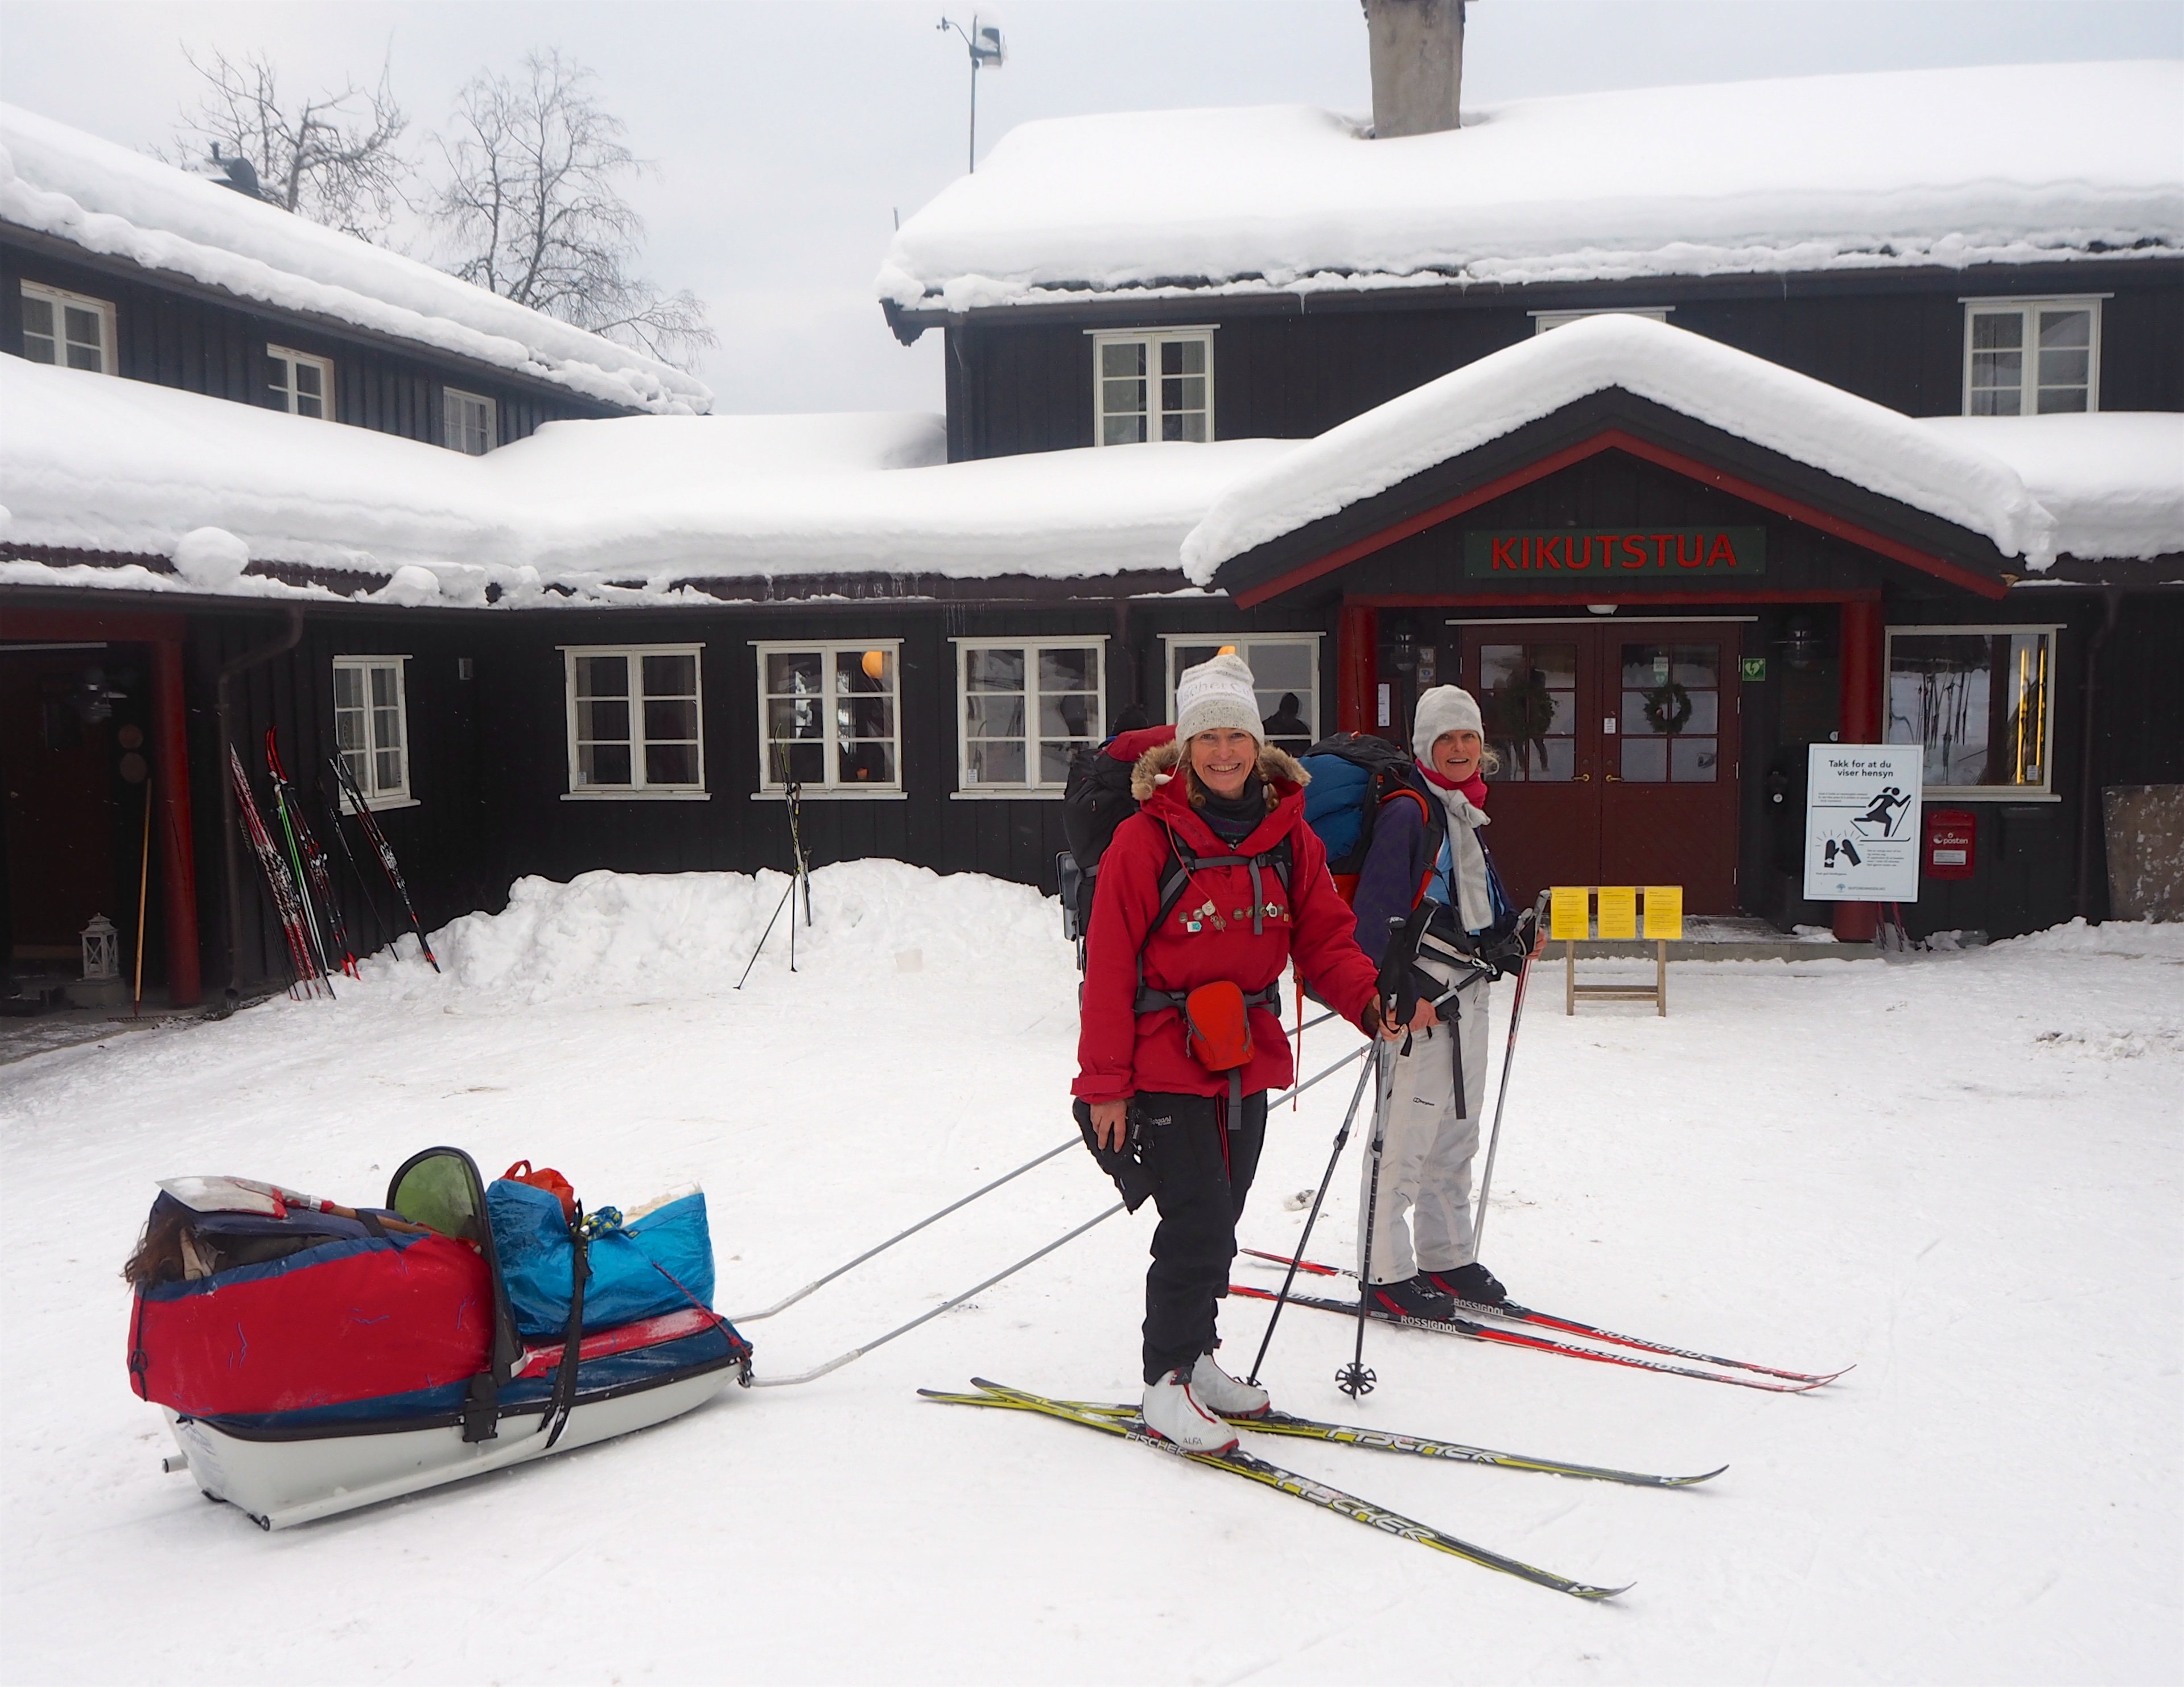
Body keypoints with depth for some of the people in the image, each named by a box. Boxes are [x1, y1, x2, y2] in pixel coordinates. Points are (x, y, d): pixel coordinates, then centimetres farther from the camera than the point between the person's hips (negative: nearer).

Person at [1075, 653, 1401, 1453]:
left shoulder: (1289, 834, 4)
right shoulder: (1145, 839, -11)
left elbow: (1323, 937, 6)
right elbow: (1109, 968, -10)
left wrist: (1370, 1000, -14)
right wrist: (1103, 1085, -11)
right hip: (1166, 1060, -5)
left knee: (1220, 1222, 16)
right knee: (1197, 1221, -9)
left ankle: (1196, 1357, 33)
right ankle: (1167, 1382, 6)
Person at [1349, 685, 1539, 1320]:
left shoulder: (1468, 814, 16)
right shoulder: (1408, 813, -12)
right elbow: (1375, 914, -19)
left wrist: (1513, 935, 11)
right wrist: (1405, 993, -22)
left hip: (1467, 993, 9)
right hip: (1419, 996, -9)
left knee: (1457, 1133, 17)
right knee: (1405, 1135, -6)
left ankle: (1446, 1256, 29)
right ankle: (1385, 1273, 3)